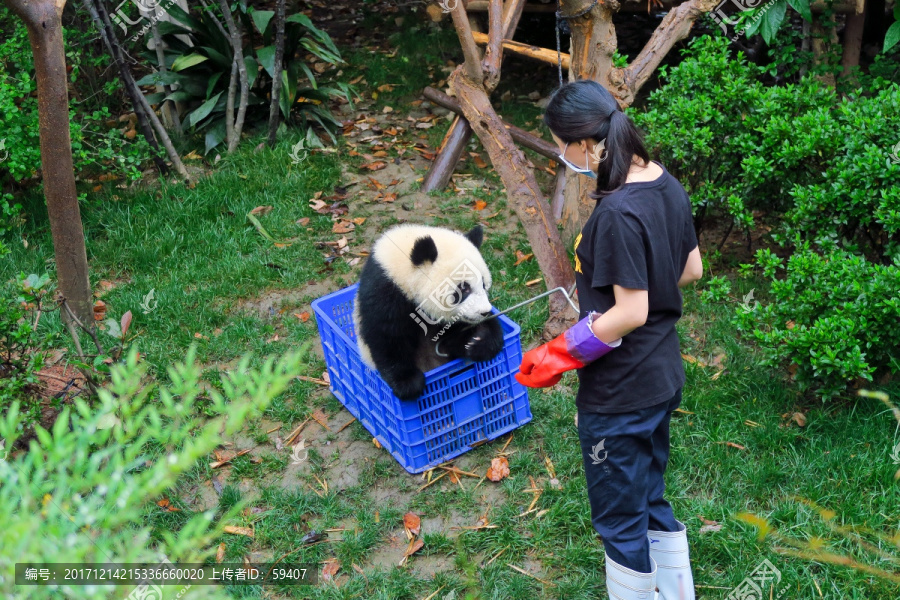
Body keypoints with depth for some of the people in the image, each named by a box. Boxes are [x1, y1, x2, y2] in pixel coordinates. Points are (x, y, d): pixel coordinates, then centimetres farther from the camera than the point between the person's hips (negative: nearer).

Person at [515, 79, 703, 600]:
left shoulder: (617, 214, -28)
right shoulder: (668, 186, -1)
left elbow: (630, 313, -25)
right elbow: (692, 269, 9)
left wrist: (560, 356, -17)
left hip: (621, 395, -9)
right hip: (665, 377, 9)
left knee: (620, 521, 12)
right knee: (652, 501, 26)